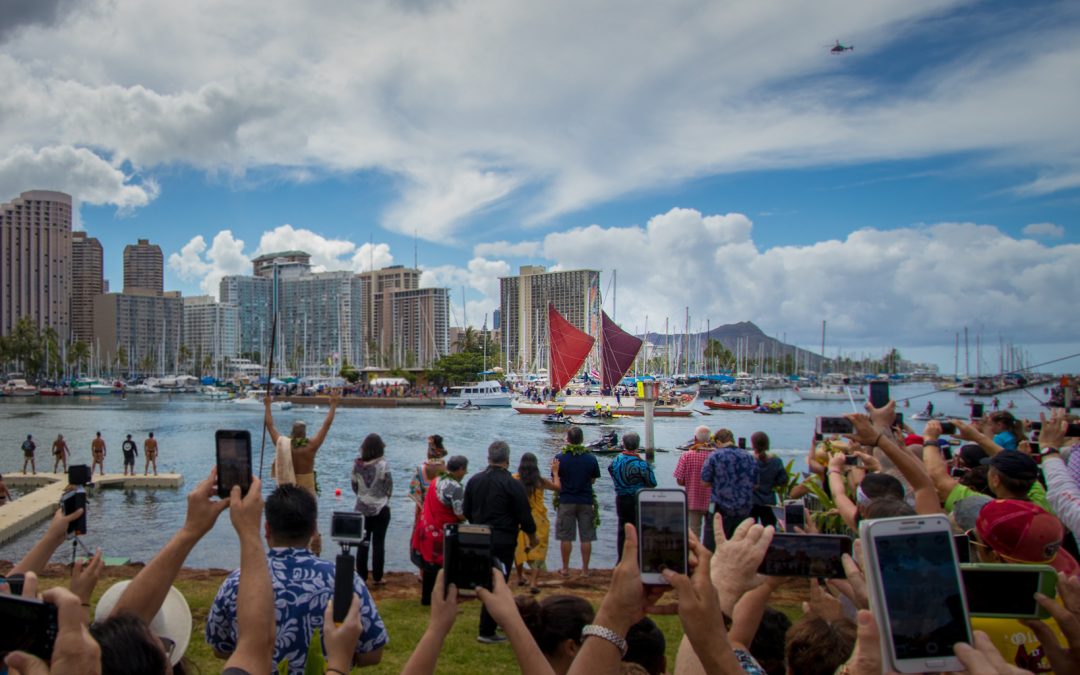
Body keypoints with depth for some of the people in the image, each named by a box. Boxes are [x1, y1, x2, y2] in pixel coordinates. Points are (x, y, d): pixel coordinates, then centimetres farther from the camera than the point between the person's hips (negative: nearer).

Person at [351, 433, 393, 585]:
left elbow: (354, 486, 4)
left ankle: (361, 577, 14)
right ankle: (377, 578, 10)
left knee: (362, 543, 11)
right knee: (378, 543, 6)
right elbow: (389, 488, -8)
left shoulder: (357, 464, -6)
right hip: (380, 509, -3)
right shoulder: (382, 465, -16)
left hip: (361, 508, 3)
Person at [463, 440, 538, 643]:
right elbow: (524, 514, -10)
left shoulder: (474, 481, 2)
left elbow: (466, 511, 11)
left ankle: (491, 624, 33)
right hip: (503, 541, -6)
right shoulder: (513, 485, -15)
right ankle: (486, 632, 4)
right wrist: (532, 535, 7)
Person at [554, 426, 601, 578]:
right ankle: (585, 569, 13)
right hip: (586, 501, 1)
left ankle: (565, 569, 15)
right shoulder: (591, 458, -5)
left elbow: (556, 482, -2)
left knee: (566, 537, 8)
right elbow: (593, 480, 5)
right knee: (586, 537, 7)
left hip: (566, 501, -1)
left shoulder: (560, 458, -9)